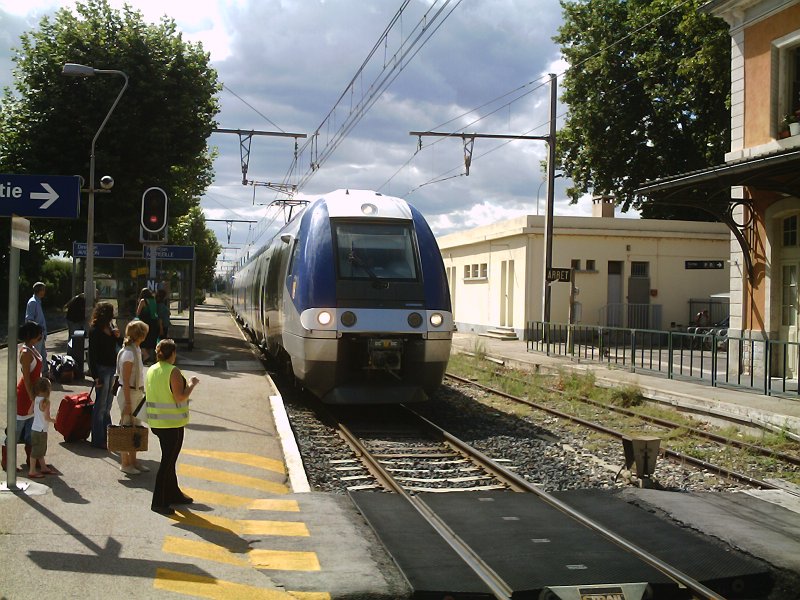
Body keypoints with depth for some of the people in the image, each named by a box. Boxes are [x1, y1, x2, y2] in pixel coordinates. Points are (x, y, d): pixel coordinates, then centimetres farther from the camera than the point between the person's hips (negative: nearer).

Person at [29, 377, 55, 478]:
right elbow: (47, 418, -22)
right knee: (36, 451, 1)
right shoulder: (45, 401, -21)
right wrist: (53, 420, -4)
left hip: (35, 428, 8)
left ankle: (44, 467, 32)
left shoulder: (35, 399, 1)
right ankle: (32, 471, 8)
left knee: (42, 450, 20)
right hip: (41, 430, -8)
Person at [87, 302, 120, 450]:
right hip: (102, 369, -8)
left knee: (107, 405, 16)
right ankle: (98, 439, 8)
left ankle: (107, 435, 25)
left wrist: (116, 336, -3)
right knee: (100, 405, 0)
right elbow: (92, 354, -14)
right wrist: (95, 376, -17)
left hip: (112, 368, 8)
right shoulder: (95, 331, -13)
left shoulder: (110, 327, 9)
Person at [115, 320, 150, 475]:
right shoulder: (128, 353, -20)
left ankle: (133, 461, 24)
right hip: (128, 393, -9)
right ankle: (125, 464, 11)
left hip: (137, 392, 9)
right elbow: (125, 381, -20)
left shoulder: (136, 350, 9)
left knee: (136, 428, 15)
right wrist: (128, 403, -20)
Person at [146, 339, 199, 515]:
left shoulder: (151, 370, 6)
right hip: (172, 423, -8)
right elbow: (180, 397, -22)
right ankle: (158, 502, 2)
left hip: (156, 421, 8)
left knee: (169, 459, 21)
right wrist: (191, 384, -7)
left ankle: (173, 494, 33)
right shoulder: (173, 371, -18)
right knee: (168, 461, -1)